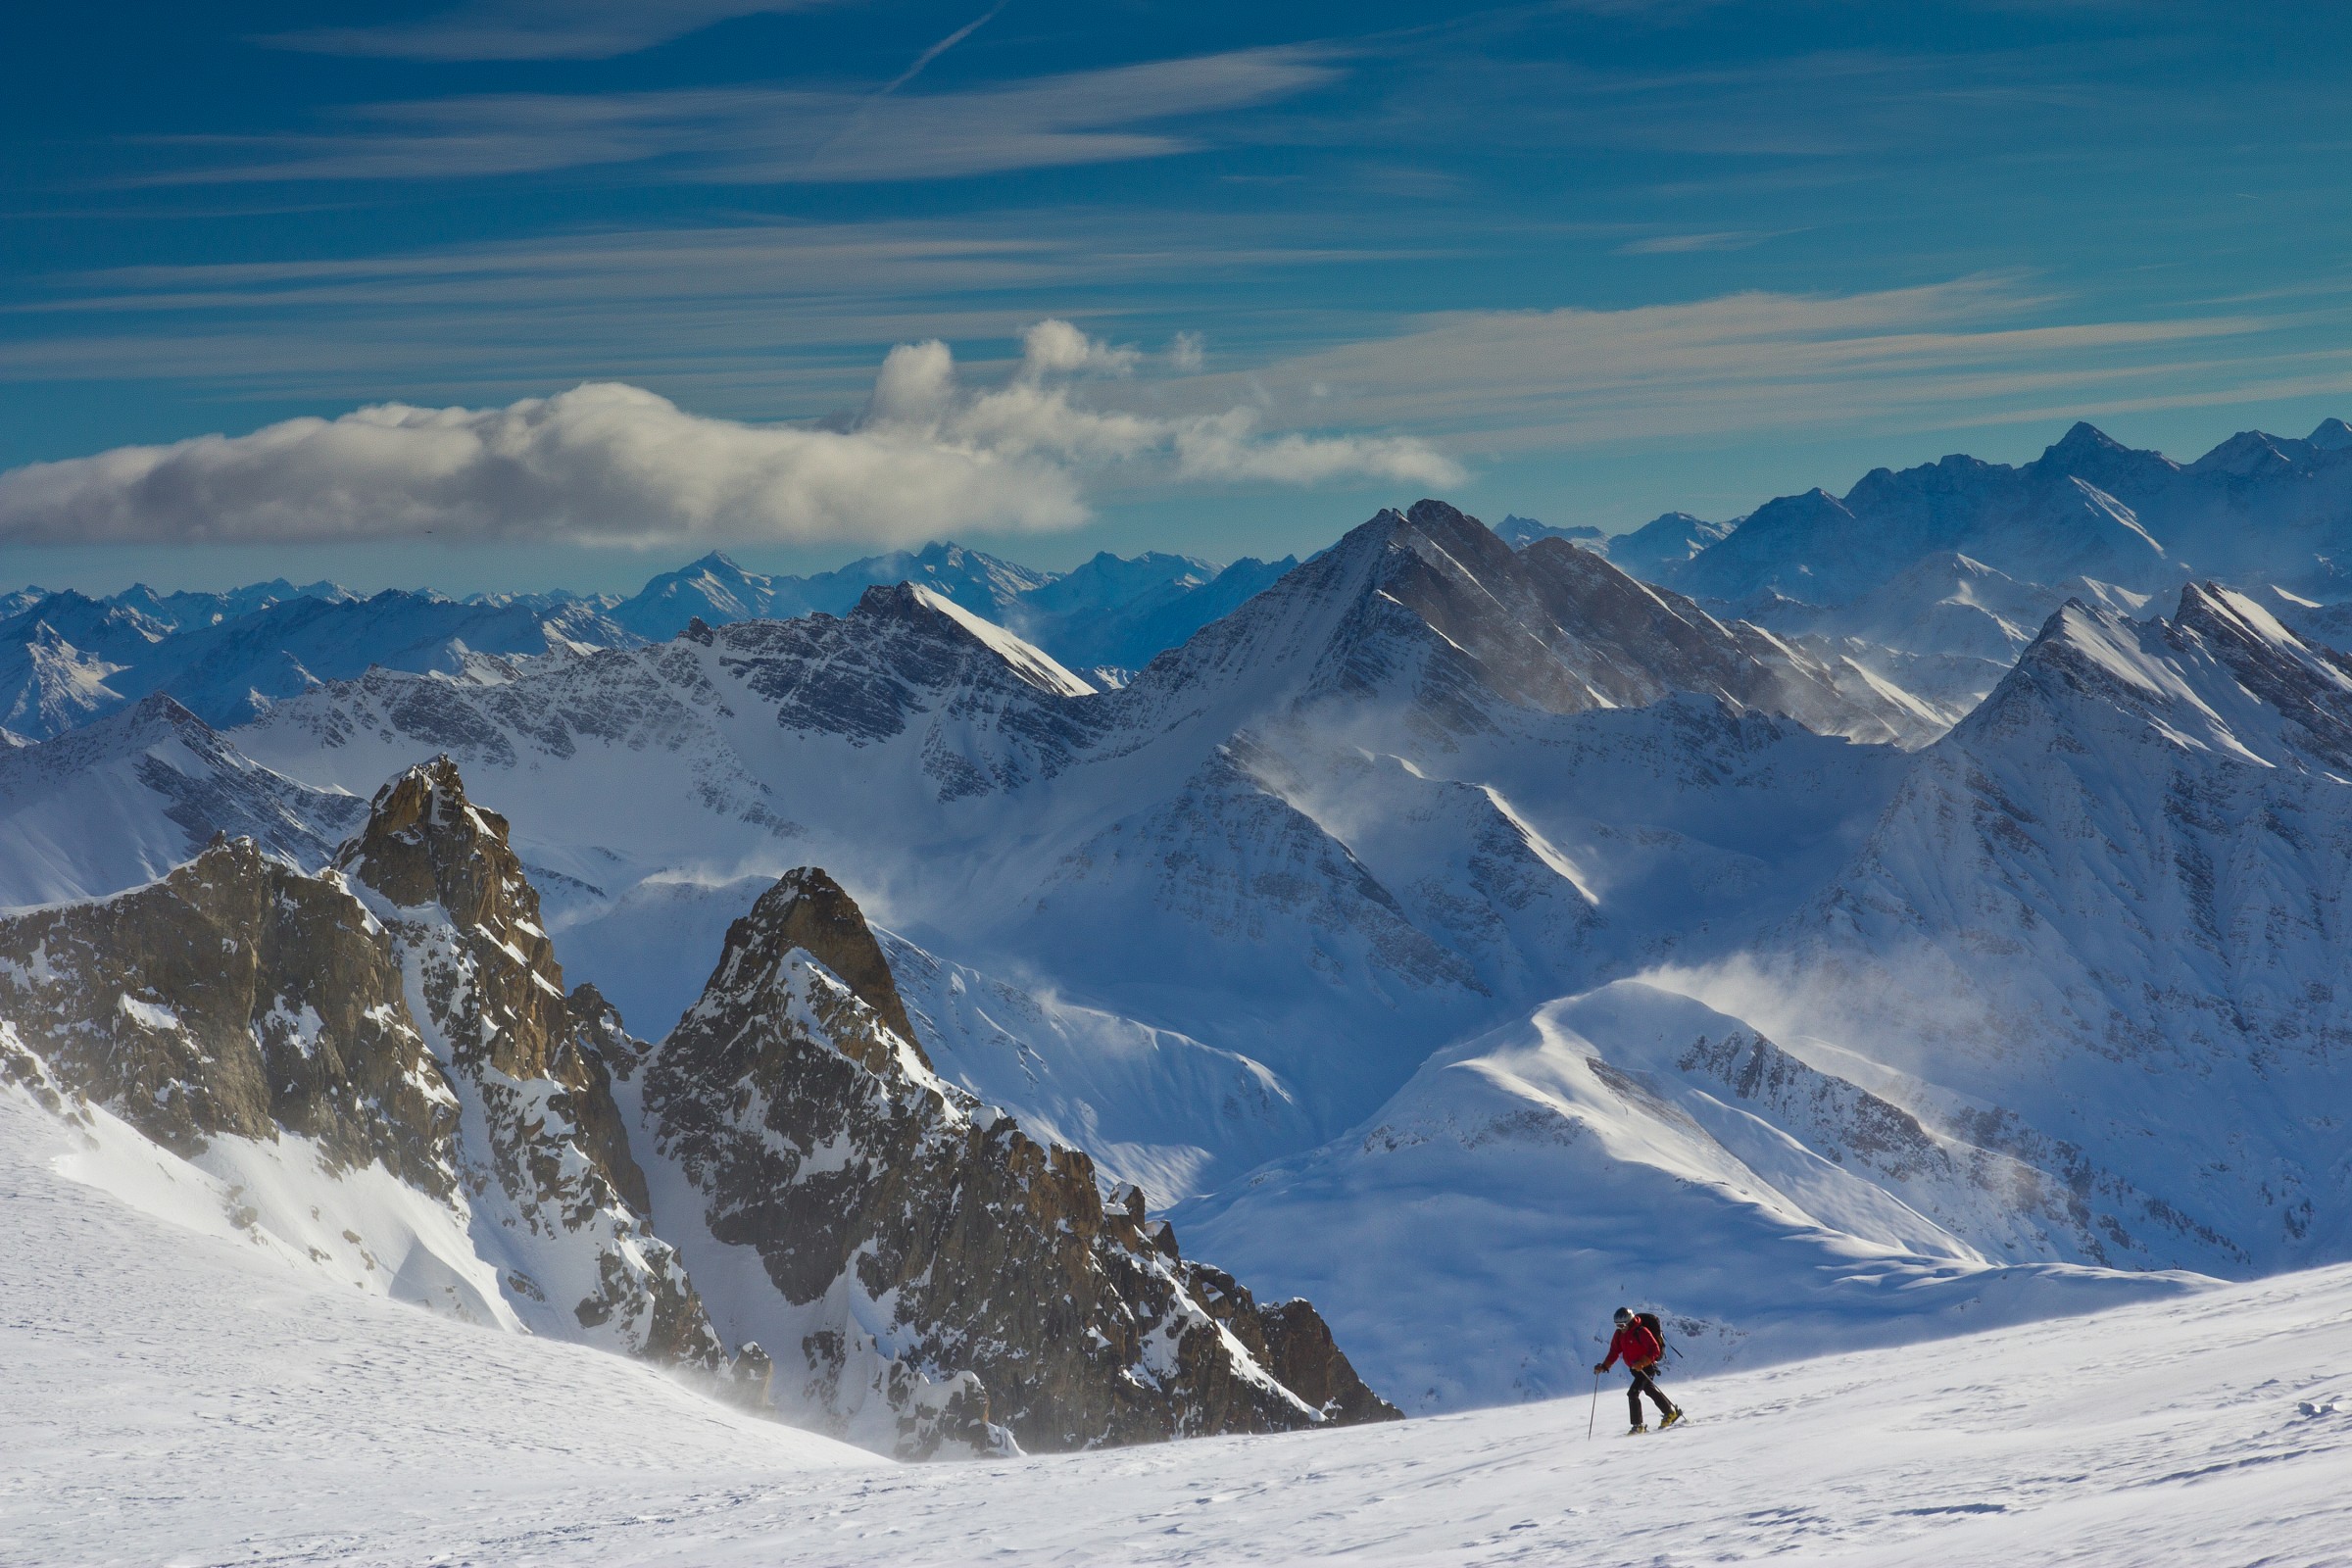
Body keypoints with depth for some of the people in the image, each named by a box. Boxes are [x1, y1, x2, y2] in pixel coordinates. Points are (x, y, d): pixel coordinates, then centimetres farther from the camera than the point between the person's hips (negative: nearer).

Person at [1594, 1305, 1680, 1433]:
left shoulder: (1641, 1331, -21)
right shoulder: (1619, 1334, 3)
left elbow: (1655, 1350, -24)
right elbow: (1614, 1352, 8)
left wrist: (1642, 1363, -35)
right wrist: (1604, 1366, -6)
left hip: (1647, 1367, -9)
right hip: (1636, 1369, 9)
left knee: (1632, 1393, -17)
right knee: (1650, 1391, 22)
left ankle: (1638, 1425, -11)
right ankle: (1671, 1412, 41)